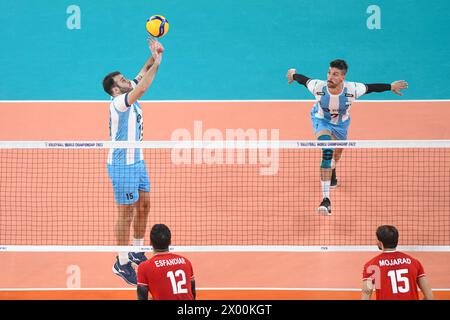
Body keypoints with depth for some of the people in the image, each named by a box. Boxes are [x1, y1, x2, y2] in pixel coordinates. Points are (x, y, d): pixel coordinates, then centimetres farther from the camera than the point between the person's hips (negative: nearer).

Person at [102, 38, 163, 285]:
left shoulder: (129, 95, 4)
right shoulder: (118, 102, -21)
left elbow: (143, 74, 8)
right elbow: (142, 88, -35)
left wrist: (155, 55, -9)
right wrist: (157, 63, -30)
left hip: (137, 161, 9)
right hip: (122, 165, -9)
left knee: (143, 206, 15)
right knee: (125, 215, -3)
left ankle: (137, 252, 31)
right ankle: (122, 263, 6)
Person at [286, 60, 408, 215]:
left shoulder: (352, 89, -34)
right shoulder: (318, 87, -36)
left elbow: (371, 87, -16)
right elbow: (304, 79, -15)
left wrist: (391, 86, -4)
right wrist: (293, 75, 5)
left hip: (340, 122, 3)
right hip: (321, 120, -3)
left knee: (338, 150, 28)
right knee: (327, 150, -29)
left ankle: (332, 169, 70)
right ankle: (326, 198, -32)